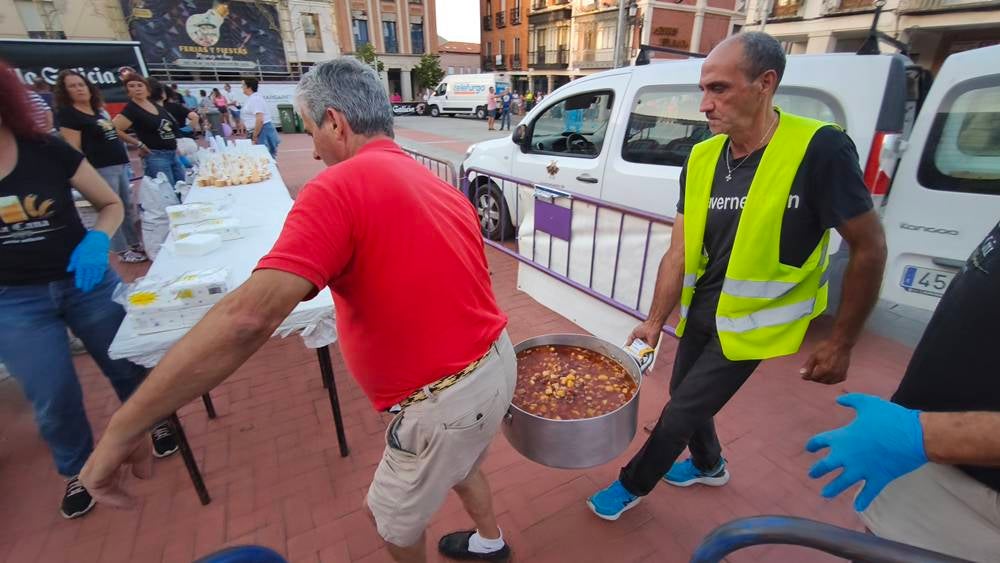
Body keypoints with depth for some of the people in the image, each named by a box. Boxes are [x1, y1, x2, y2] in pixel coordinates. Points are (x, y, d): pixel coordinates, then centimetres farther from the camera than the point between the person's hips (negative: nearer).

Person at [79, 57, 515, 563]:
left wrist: (122, 429, -17)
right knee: (458, 462, 36)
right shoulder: (437, 187, 7)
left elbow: (249, 317, -28)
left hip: (445, 400, -8)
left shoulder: (340, 186, -20)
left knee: (393, 519, 23)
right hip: (495, 362, 8)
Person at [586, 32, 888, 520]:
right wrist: (654, 322, -5)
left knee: (680, 414, 3)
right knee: (686, 395, 22)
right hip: (700, 311, 6)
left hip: (750, 321, -5)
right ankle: (709, 465, 53)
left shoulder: (820, 149, -21)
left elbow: (868, 248, -13)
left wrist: (841, 342, -10)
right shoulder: (701, 159, -6)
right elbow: (679, 251, -4)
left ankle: (633, 485, 30)